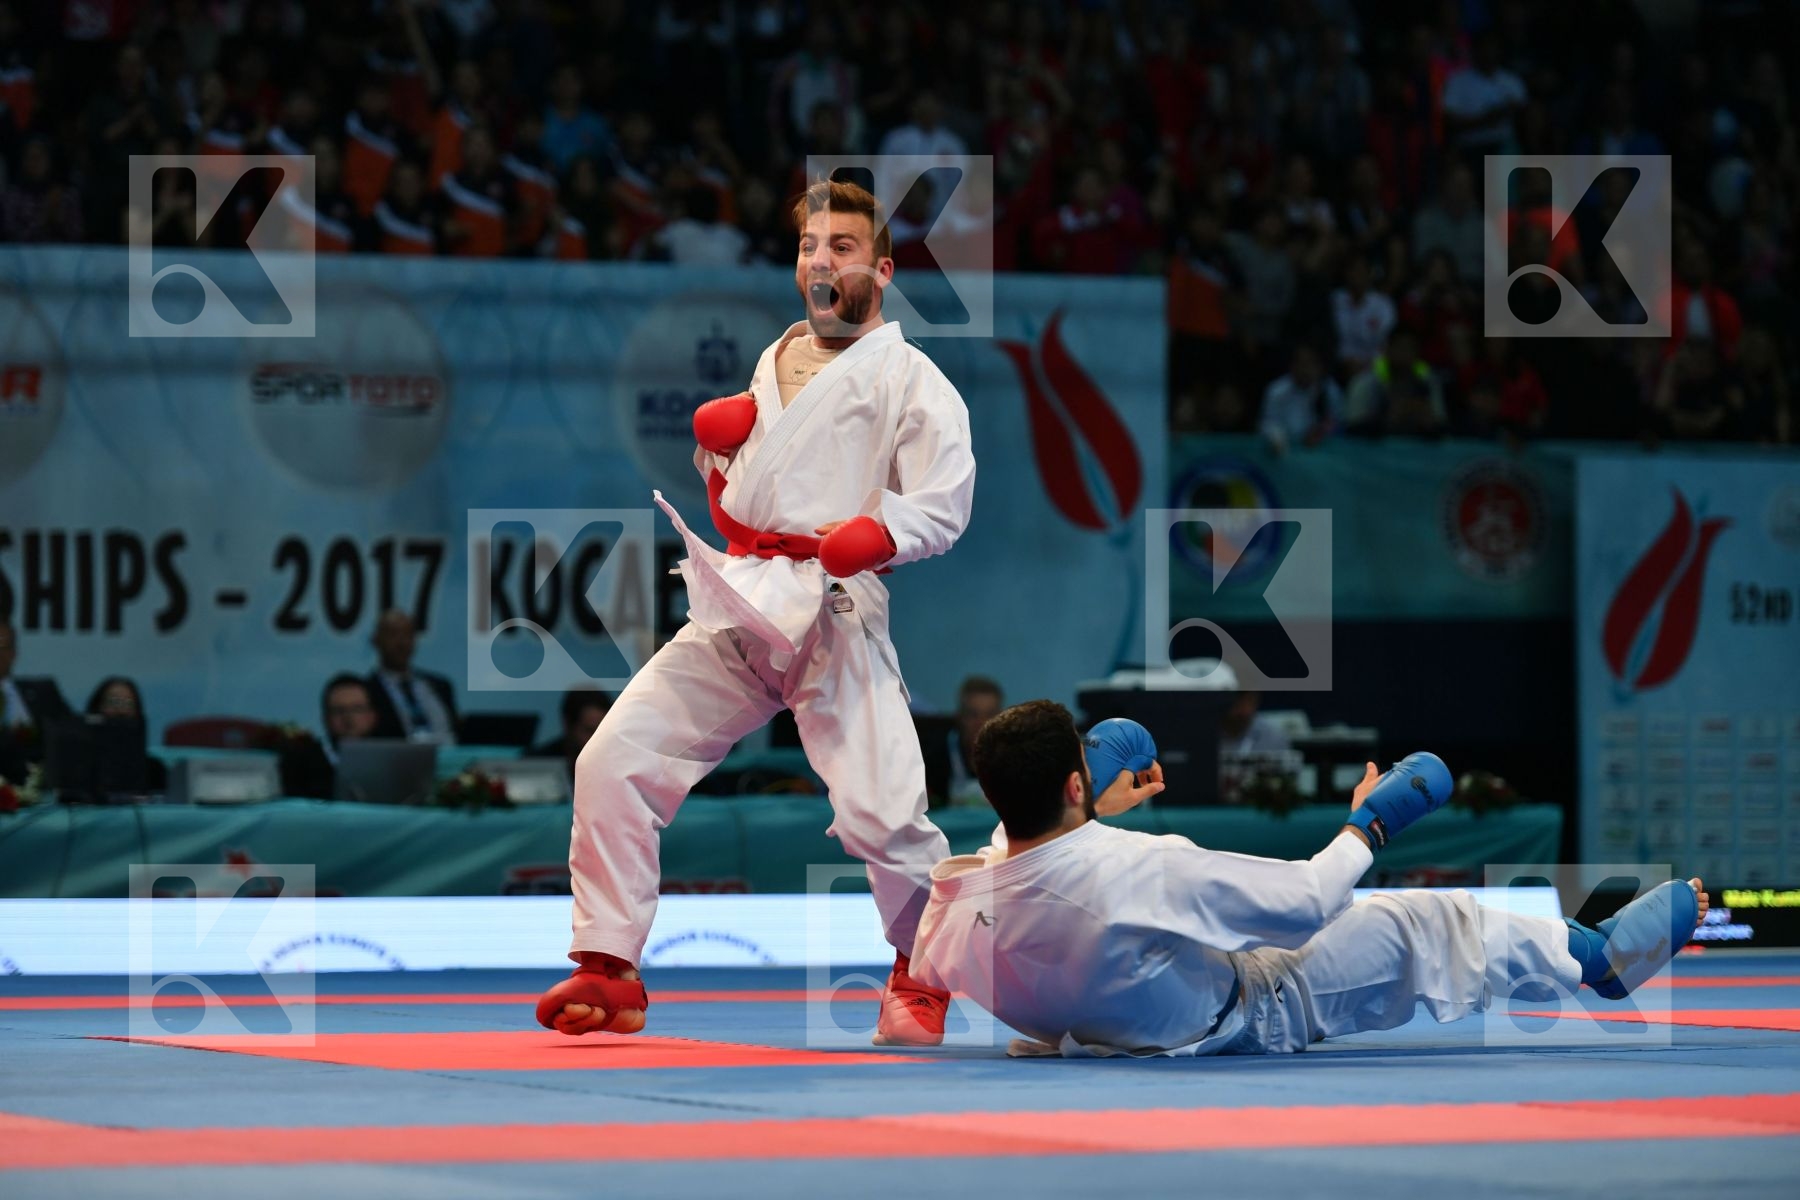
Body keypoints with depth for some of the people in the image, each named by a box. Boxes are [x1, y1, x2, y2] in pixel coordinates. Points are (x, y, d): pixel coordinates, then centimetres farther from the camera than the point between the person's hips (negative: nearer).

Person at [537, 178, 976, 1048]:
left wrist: (875, 535, -27)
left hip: (834, 615, -6)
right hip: (735, 611, 6)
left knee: (879, 812, -15)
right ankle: (607, 973, 4)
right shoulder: (777, 362, 23)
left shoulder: (909, 379, 2)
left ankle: (922, 976, 13)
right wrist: (716, 442, 12)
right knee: (613, 763, -5)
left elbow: (943, 504, -10)